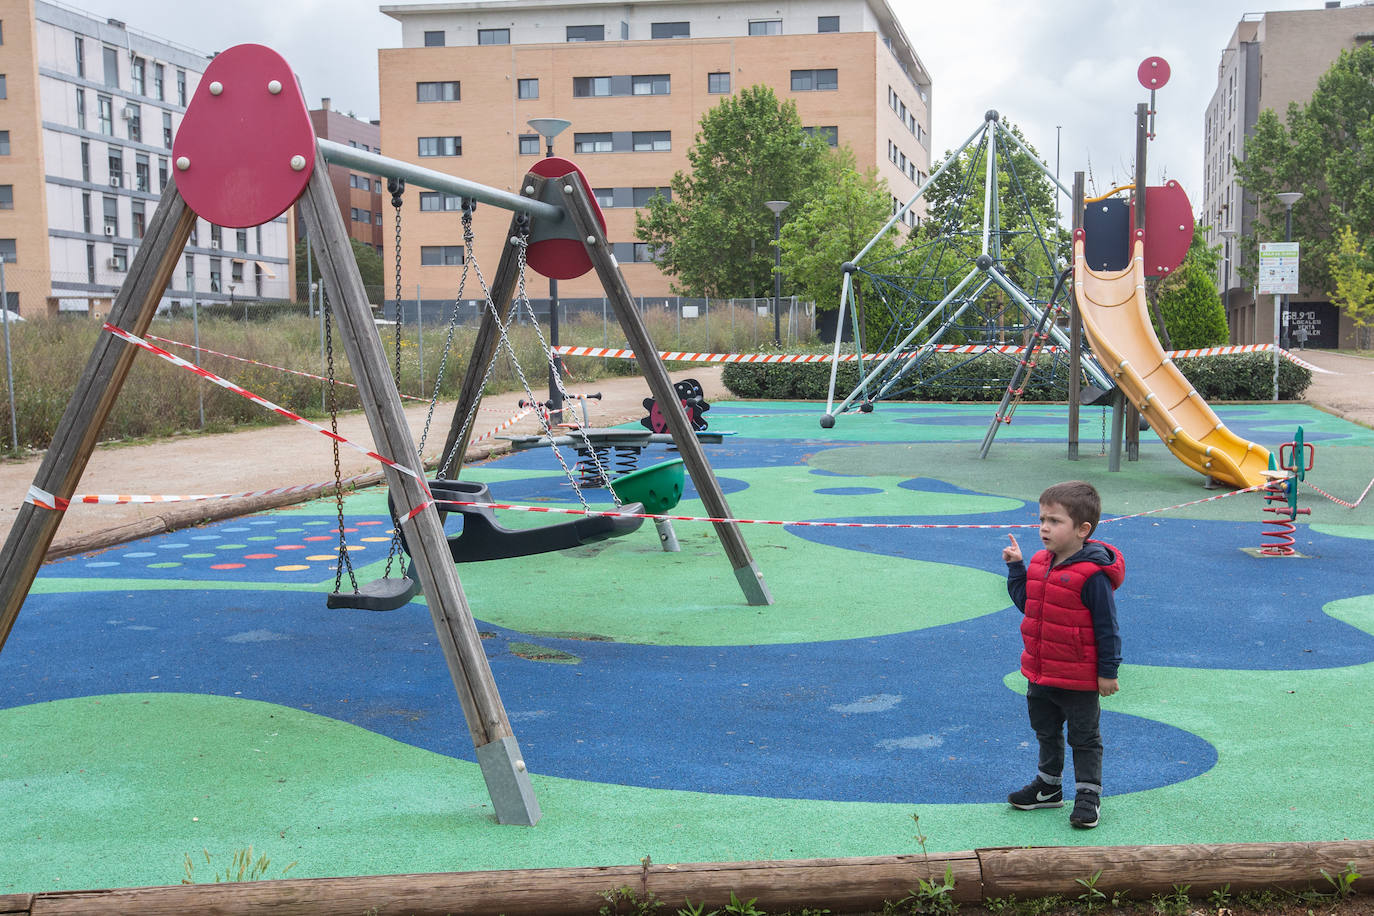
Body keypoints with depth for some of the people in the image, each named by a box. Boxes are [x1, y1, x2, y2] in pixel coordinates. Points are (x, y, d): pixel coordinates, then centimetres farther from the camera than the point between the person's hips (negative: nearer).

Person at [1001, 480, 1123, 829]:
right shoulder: (1040, 563, 2)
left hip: (1079, 680, -8)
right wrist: (1016, 567, 8)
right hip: (1039, 673, 8)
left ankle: (1088, 794, 21)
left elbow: (1106, 626, -17)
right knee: (1046, 732, 22)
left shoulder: (1091, 574, -22)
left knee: (1084, 737, 9)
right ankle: (1049, 786, 39)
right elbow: (1025, 602, 17)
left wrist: (1108, 672, -14)